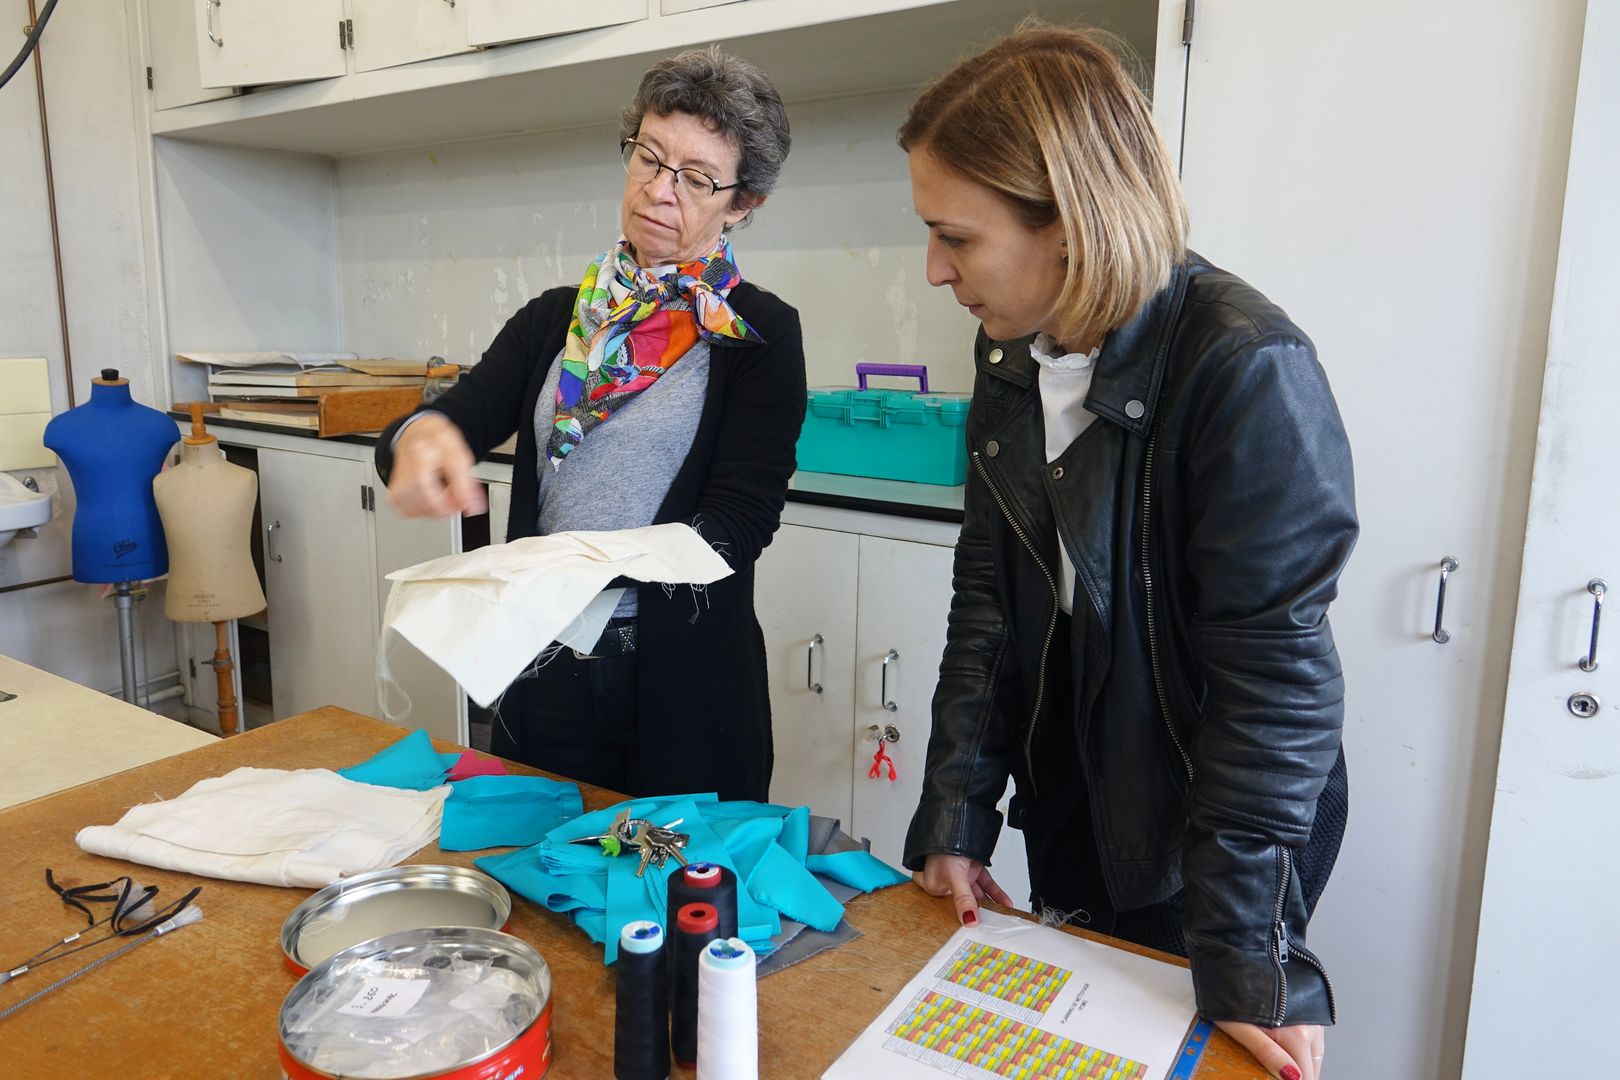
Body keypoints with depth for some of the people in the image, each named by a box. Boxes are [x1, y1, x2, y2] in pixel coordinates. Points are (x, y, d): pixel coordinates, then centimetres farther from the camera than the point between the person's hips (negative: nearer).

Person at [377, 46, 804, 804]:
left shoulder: (759, 334, -5)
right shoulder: (558, 318, 7)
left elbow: (738, 519, -14)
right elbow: (455, 419, -1)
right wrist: (419, 436, -25)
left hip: (683, 684, -3)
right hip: (544, 667, 4)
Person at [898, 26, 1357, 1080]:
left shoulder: (1248, 369, -25)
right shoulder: (1011, 358, -4)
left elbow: (1272, 670, -24)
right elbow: (986, 597, -2)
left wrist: (1244, 958, -20)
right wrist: (955, 816, -5)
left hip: (1208, 832, -5)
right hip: (1070, 814, 6)